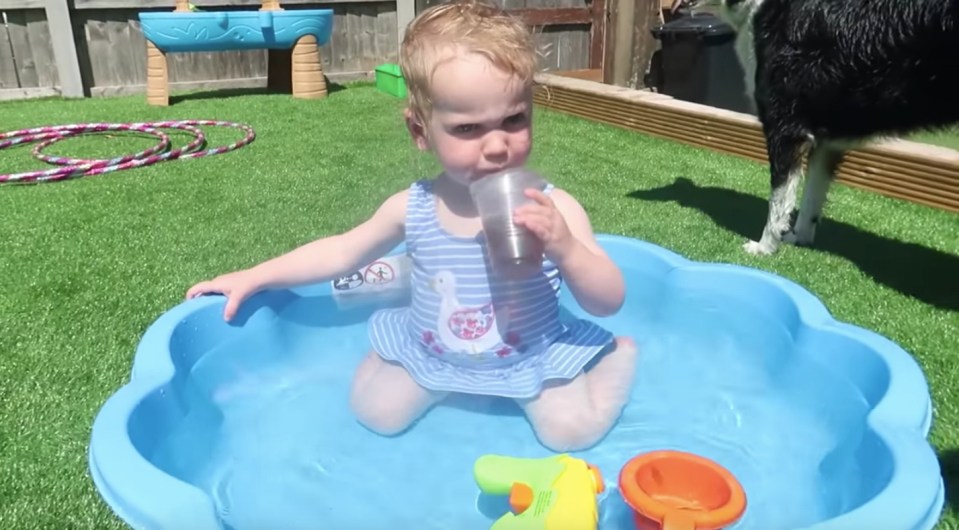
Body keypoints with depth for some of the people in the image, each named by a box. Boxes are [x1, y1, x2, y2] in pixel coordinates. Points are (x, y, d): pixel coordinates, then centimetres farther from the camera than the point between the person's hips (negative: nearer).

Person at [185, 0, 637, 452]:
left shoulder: (551, 209, -22)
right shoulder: (412, 208, -16)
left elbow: (609, 303, -19)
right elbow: (341, 252, 1)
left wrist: (565, 249, -39)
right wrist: (252, 278, 2)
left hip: (532, 358, -2)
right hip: (429, 352, 2)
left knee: (572, 432, -13)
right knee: (376, 414, -2)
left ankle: (618, 356, 17)